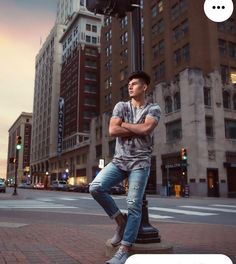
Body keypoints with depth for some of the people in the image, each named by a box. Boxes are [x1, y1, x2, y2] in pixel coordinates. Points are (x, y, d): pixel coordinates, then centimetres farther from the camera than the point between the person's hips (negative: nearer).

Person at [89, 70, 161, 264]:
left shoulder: (154, 109, 5)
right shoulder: (121, 106, 11)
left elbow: (146, 128, -16)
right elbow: (113, 130, -5)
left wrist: (124, 124, -3)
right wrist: (138, 130, -6)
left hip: (140, 162, -3)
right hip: (119, 160, 3)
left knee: (134, 206, -9)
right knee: (96, 187, -17)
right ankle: (120, 220, 4)